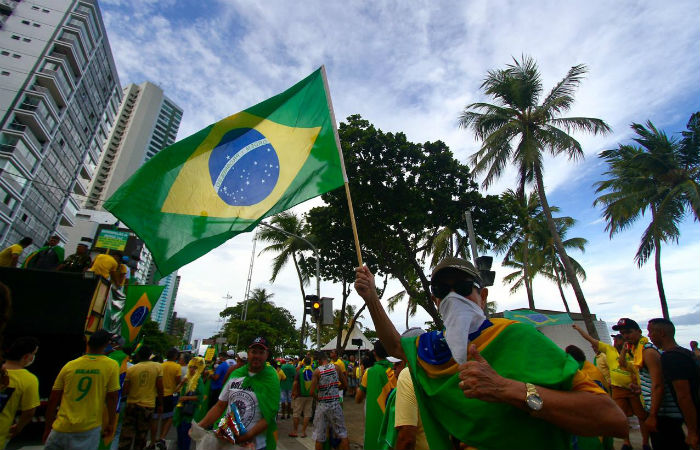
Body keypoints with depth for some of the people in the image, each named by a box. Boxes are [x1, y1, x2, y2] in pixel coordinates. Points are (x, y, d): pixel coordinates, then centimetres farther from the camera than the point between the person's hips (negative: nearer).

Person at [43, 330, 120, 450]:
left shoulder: (69, 365, 0)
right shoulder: (111, 366, -8)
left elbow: (52, 400, 6)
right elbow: (112, 397, -7)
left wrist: (48, 427, 19)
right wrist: (110, 423, 6)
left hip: (62, 427, 3)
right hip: (88, 429, -3)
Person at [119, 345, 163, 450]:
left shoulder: (131, 369, -5)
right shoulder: (158, 367, -8)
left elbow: (125, 390, -3)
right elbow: (160, 387, -8)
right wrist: (160, 405, 2)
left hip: (131, 404, 1)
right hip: (148, 405, -1)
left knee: (127, 431, 13)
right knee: (142, 433, 13)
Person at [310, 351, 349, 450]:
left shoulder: (317, 371, -9)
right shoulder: (336, 367, -2)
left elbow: (312, 391, -13)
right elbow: (345, 384, 6)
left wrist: (317, 397, 7)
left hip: (322, 405, -1)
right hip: (335, 404, 2)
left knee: (319, 437, 12)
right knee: (342, 434, 14)